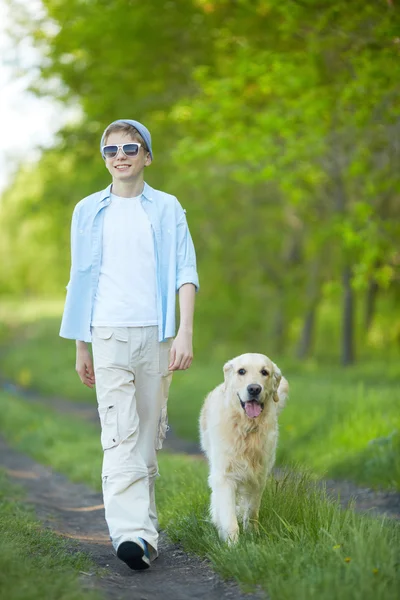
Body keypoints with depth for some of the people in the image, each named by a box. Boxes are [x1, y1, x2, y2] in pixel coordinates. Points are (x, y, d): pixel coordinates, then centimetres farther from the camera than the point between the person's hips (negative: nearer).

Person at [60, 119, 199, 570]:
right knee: (121, 435, -12)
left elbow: (185, 273, 1)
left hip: (156, 334, 1)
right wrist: (81, 346, 14)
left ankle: (143, 521, 17)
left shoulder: (167, 209, 7)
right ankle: (133, 533, -21)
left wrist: (185, 333, -11)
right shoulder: (88, 211, 11)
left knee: (149, 434, 5)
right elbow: (81, 279, 15)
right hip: (109, 333, 0)